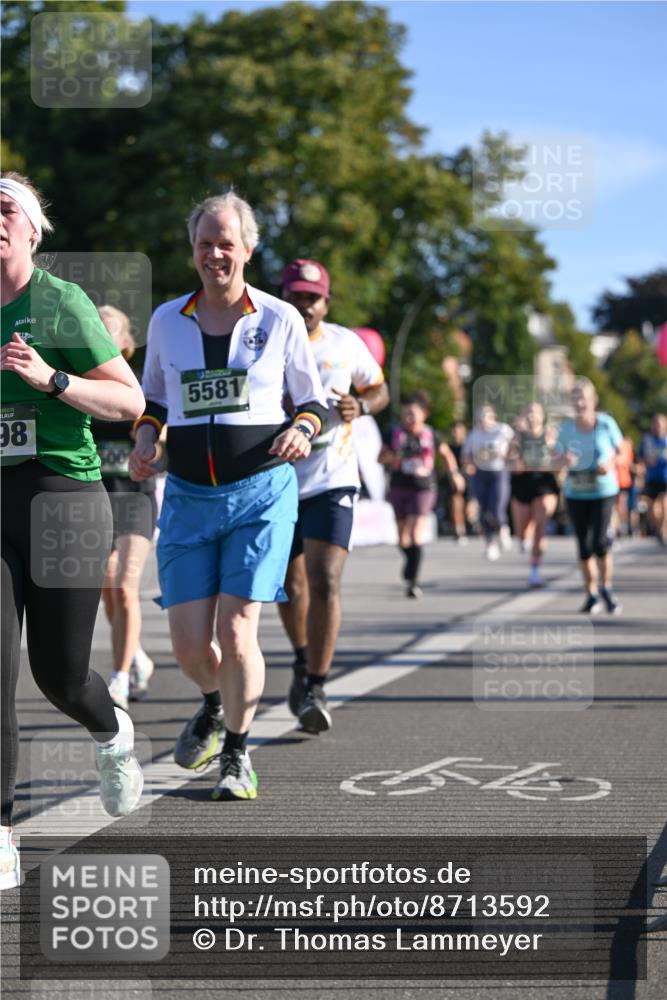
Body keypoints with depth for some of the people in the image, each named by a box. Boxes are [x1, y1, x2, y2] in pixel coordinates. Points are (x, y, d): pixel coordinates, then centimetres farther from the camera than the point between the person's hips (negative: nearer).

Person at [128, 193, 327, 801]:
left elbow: (312, 398, 9)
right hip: (188, 498, 3)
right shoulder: (167, 321, 7)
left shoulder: (281, 320, 0)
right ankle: (215, 705, 35)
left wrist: (301, 429, -12)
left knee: (236, 632, -11)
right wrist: (146, 434, 2)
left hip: (263, 493, -2)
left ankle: (237, 754, 12)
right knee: (189, 644, -1)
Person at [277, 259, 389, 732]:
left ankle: (316, 688, -12)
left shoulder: (346, 344, -2)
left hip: (332, 482, -2)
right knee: (290, 586, 16)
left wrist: (360, 406, -9)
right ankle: (303, 661, 42)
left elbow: (379, 390, 13)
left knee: (325, 583, -17)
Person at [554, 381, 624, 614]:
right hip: (575, 493, 3)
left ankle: (607, 589, 9)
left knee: (600, 542, -14)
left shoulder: (606, 423, -7)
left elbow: (621, 451, 4)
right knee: (584, 546, 5)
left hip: (603, 492, -3)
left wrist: (610, 464, -16)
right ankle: (591, 596, 18)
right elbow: (555, 458, 4)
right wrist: (564, 460, -19)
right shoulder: (566, 427, -1)